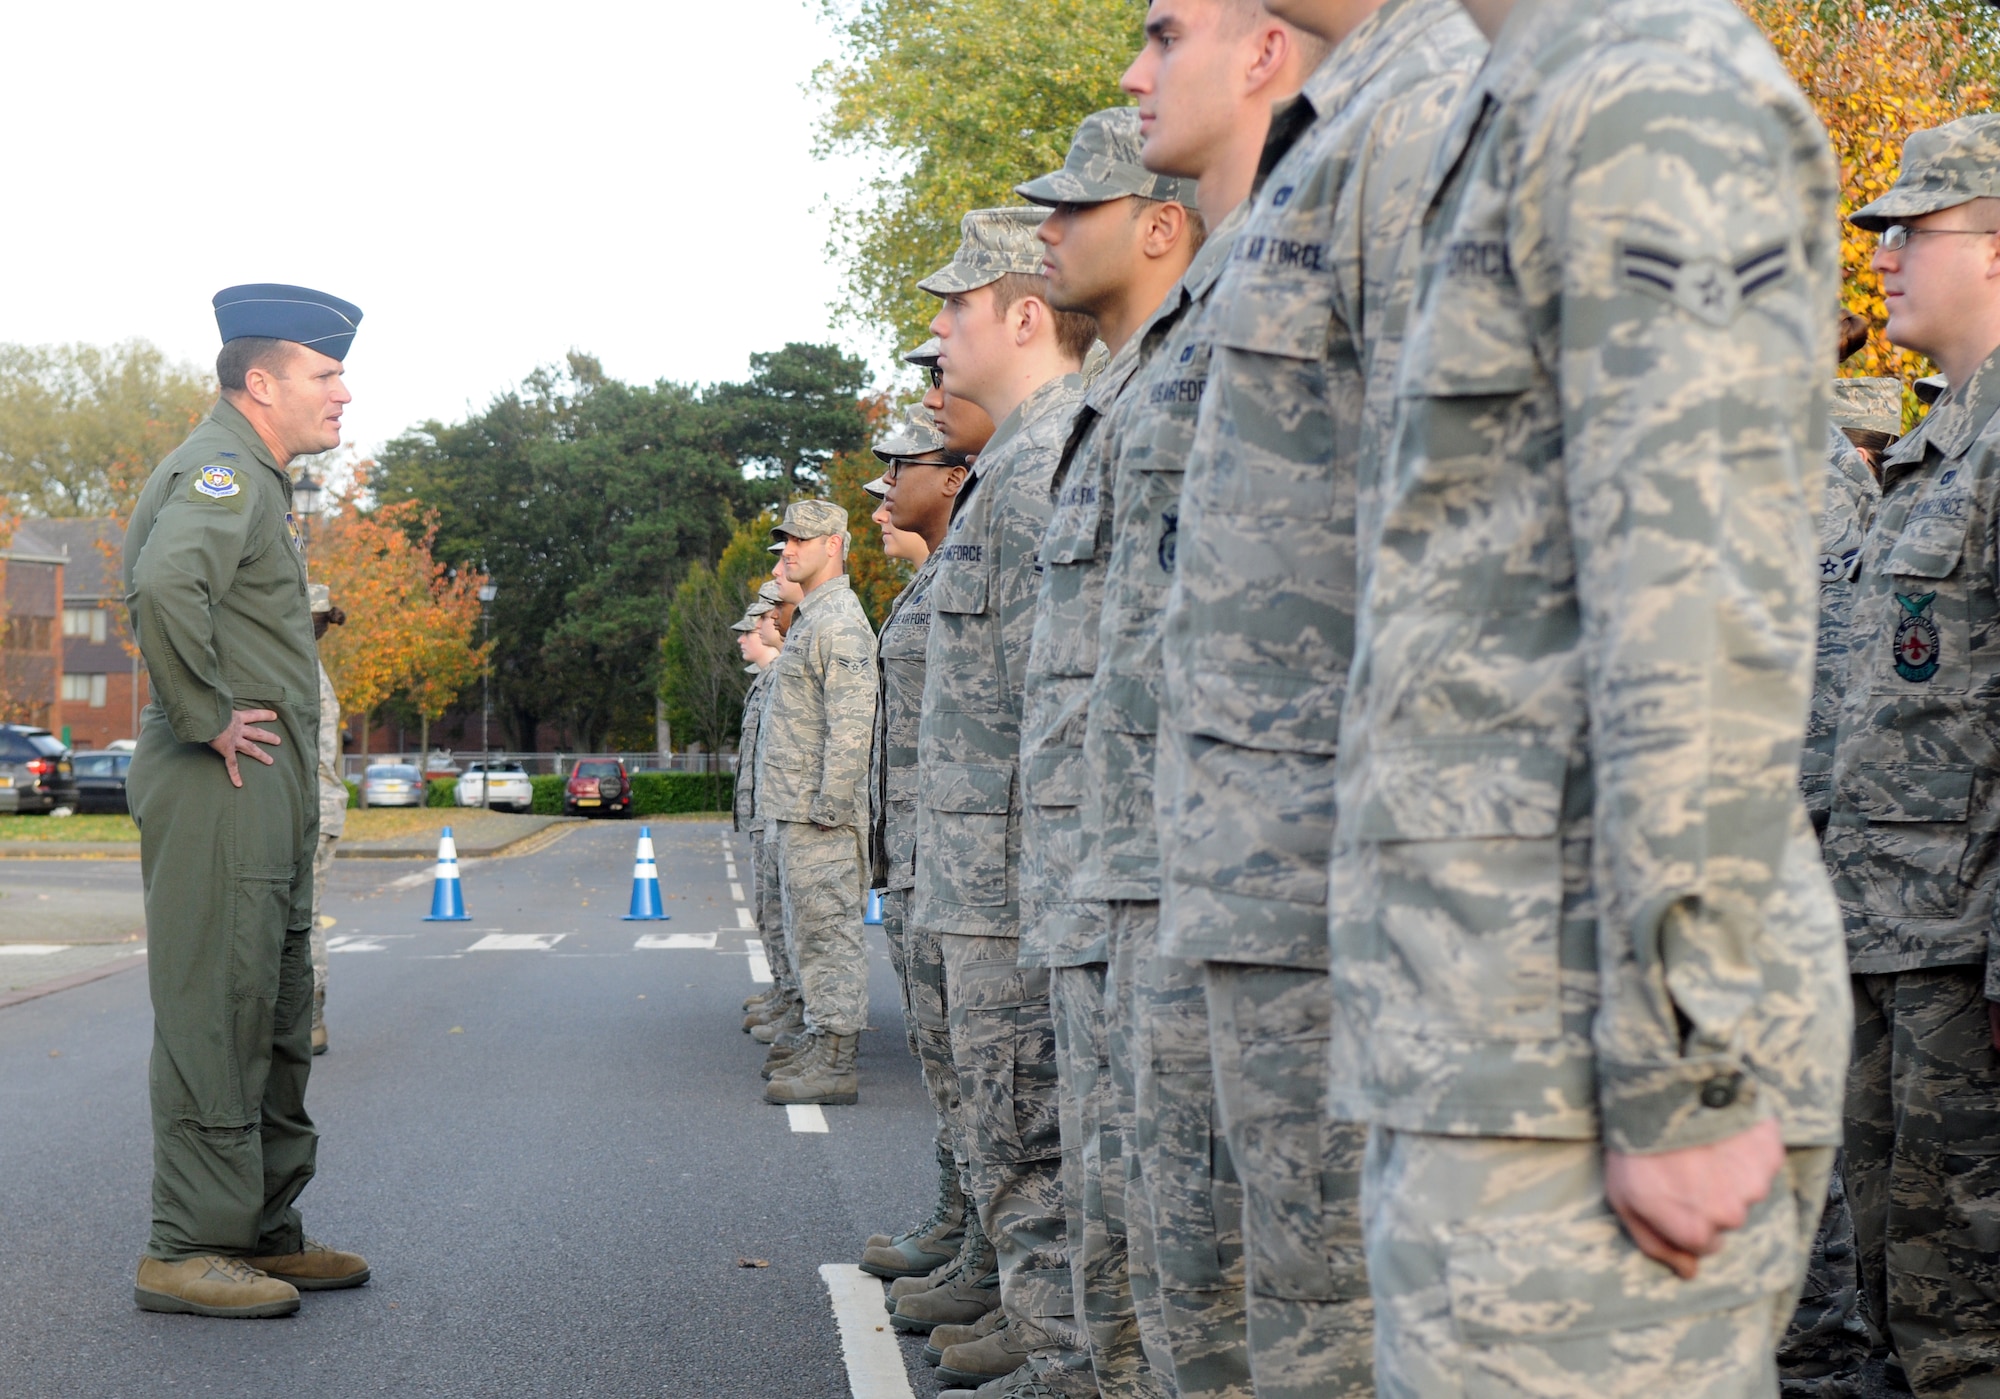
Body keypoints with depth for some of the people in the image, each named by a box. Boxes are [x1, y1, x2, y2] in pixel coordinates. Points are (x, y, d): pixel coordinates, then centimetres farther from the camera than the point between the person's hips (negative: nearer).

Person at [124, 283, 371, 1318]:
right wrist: (207, 718, -23)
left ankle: (264, 1233, 22)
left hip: (268, 802, 11)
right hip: (216, 794, -11)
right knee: (215, 1019, -7)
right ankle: (186, 1251, -2)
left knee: (274, 1025, 14)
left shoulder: (251, 479, 21)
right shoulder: (220, 471, -13)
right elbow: (164, 585, -33)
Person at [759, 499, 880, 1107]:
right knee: (811, 934, 13)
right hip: (794, 811, 11)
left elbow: (852, 728, -21)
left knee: (827, 932, -9)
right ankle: (824, 1045, 19)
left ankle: (834, 1063, -8)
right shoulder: (811, 619, 20)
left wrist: (828, 809, -23)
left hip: (818, 814, -11)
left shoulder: (840, 623, -14)